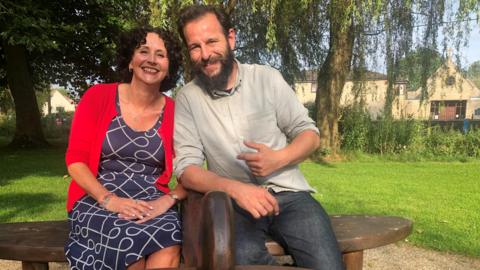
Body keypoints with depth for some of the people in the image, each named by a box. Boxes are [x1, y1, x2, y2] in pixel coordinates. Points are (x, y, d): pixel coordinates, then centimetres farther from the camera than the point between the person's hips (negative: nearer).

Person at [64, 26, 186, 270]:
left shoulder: (175, 112, 3)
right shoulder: (97, 96, 1)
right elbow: (75, 159, -3)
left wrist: (168, 200, -16)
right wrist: (108, 199, -17)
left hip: (152, 203, 1)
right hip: (97, 201, 0)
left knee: (168, 244, -32)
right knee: (132, 238, -33)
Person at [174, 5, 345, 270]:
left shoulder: (267, 78, 3)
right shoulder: (187, 98, 1)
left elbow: (309, 133, 7)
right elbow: (186, 169, -5)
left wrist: (278, 159, -15)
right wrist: (235, 188, -23)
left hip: (289, 194, 1)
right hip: (235, 201, 0)